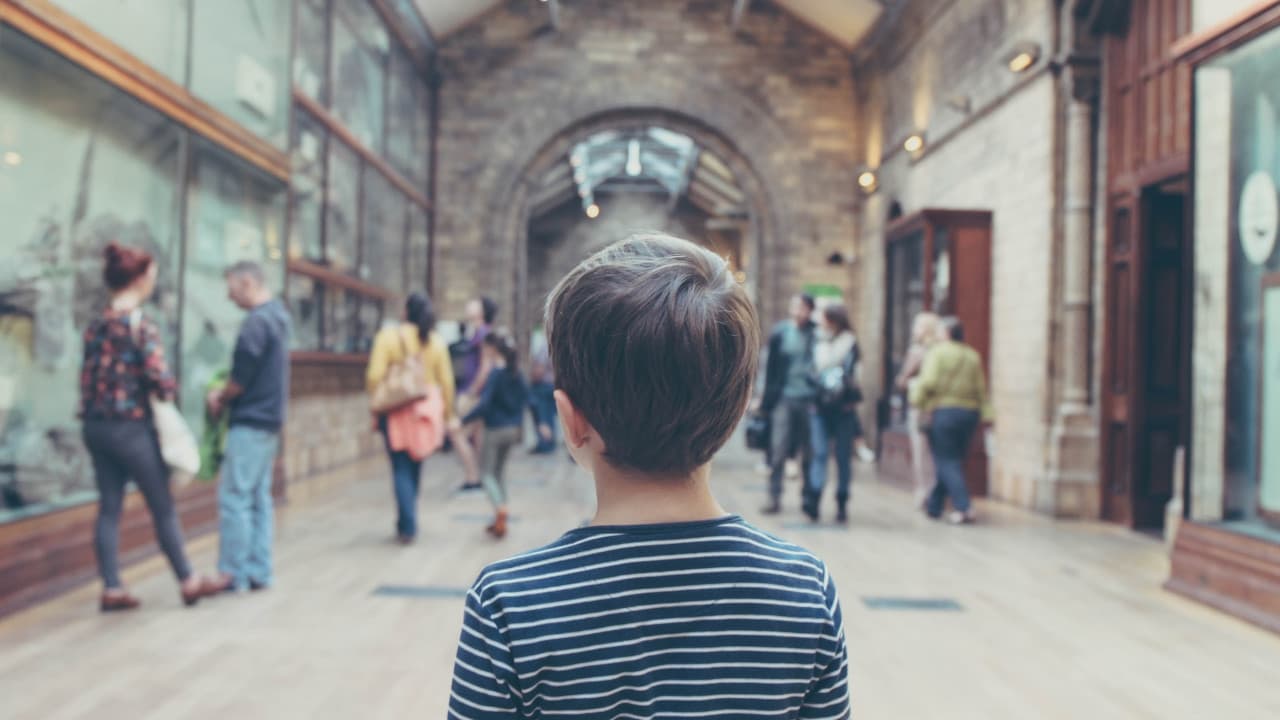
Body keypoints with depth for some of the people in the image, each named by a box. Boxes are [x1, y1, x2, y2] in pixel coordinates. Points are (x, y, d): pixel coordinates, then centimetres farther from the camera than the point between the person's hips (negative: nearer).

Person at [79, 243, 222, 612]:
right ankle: (188, 582, 16)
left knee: (108, 507, 10)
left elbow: (89, 375, 9)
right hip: (131, 426, -7)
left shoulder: (96, 324, 7)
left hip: (96, 425, 7)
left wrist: (96, 408, 12)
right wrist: (168, 393, -1)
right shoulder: (141, 324, -15)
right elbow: (159, 377, -20)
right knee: (162, 507, 5)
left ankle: (111, 589, 13)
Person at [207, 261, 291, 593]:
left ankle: (234, 573, 1)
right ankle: (258, 572, 15)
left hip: (250, 422, -9)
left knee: (234, 497, -4)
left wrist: (220, 399, 2)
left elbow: (242, 376, -16)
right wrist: (225, 393, 8)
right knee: (259, 498, 11)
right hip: (269, 419, 9)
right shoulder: (276, 315, 13)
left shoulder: (256, 321, -16)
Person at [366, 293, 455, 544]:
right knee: (414, 467, 16)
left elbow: (374, 376, -10)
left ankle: (407, 526, -7)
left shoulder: (388, 336, -6)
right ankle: (406, 521, 27)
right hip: (426, 410, 3)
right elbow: (446, 381, 2)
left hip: (396, 411, -3)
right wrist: (448, 413, 12)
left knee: (401, 468, 1)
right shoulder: (436, 341, 2)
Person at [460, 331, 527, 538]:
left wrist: (463, 421, -20)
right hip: (512, 428, 7)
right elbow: (525, 396, 13)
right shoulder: (515, 373, 4)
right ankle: (500, 520, 20)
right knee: (500, 471, 18)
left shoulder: (495, 374, -18)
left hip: (495, 430, -7)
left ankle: (500, 509, -18)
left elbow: (484, 404, -24)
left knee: (486, 473, 3)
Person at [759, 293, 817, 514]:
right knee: (778, 450, -1)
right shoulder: (780, 332, 3)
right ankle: (774, 498, 6)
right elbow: (771, 368, 6)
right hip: (784, 398, 1)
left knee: (809, 453, 8)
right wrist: (767, 399, 3)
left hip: (810, 400, -1)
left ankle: (808, 497, 18)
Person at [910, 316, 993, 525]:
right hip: (970, 413, 6)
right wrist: (985, 414, 6)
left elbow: (929, 381, -17)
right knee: (953, 461, 13)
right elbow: (981, 388, 6)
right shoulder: (973, 356, 11)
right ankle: (934, 505, 23)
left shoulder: (937, 352, -5)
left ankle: (962, 508, -13)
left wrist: (917, 398, -5)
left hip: (943, 411, -6)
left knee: (947, 463, -2)